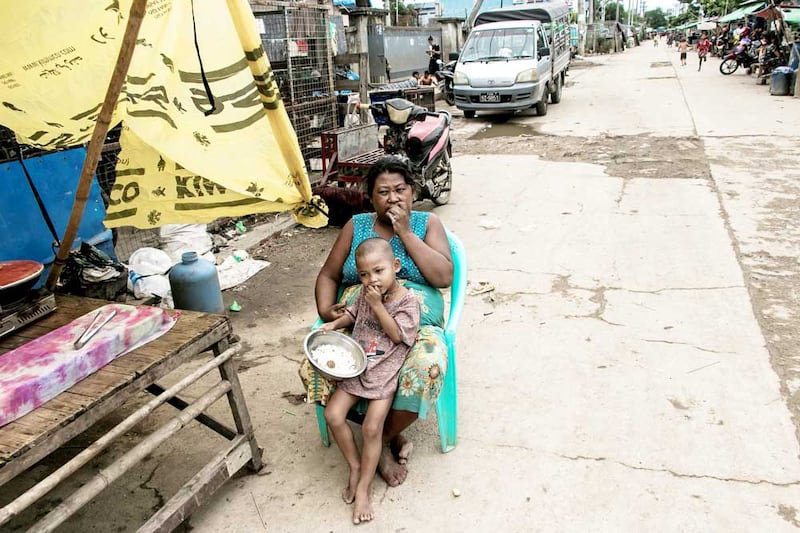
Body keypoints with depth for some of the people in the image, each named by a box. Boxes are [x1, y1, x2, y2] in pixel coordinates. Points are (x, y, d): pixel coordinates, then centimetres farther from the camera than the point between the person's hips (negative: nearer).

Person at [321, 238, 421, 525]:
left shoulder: (408, 301, -12)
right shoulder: (365, 293, 2)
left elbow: (397, 335, -18)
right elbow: (353, 313, 19)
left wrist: (377, 305, -21)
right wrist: (334, 324, 0)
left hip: (384, 372, -5)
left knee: (371, 428, -13)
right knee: (333, 414, -6)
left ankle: (364, 487, 4)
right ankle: (355, 466, 14)